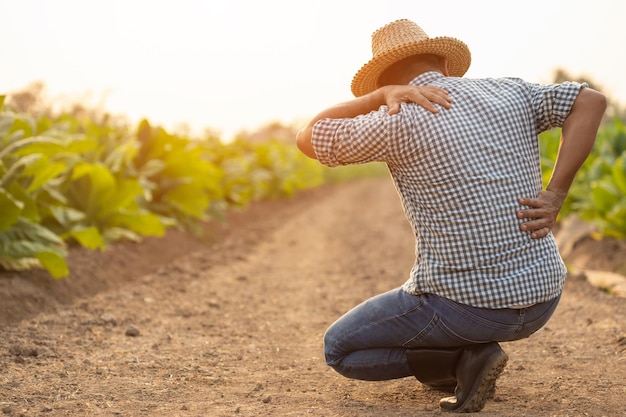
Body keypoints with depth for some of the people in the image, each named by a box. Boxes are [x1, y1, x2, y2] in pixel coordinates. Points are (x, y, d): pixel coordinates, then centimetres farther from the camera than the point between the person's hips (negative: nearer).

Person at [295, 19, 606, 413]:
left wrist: (380, 95, -1)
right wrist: (555, 197, -2)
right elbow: (591, 101, 1)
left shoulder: (400, 122, -10)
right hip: (541, 299, 7)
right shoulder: (508, 91, 5)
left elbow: (307, 140, 1)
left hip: (467, 307, -6)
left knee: (339, 348, 14)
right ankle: (464, 358, 18)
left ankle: (465, 360, -3)